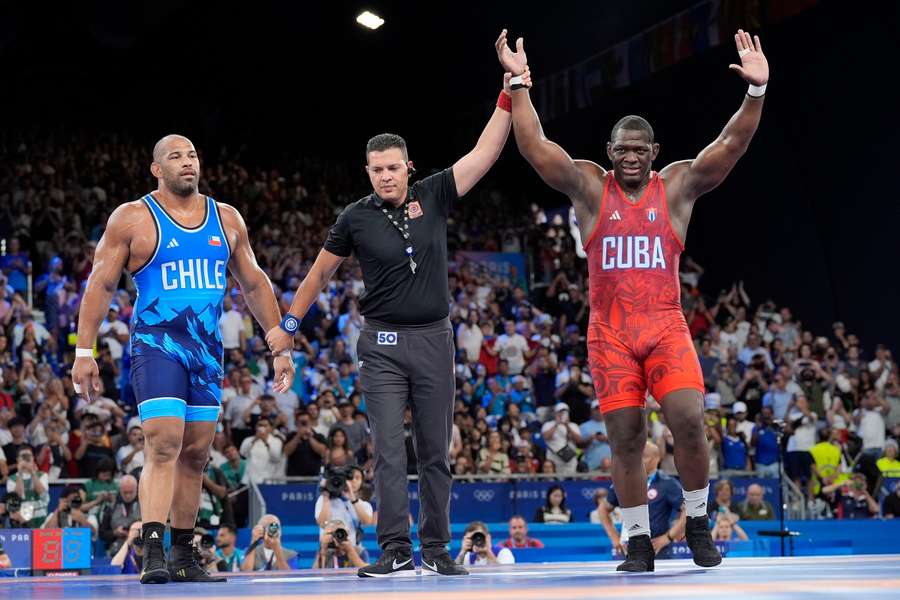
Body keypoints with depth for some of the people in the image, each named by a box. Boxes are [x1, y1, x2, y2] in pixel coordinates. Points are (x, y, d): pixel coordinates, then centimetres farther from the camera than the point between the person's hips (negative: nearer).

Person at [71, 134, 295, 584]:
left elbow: (255, 285, 16)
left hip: (208, 349, 5)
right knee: (163, 446, -18)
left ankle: (183, 557, 16)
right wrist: (84, 352, -9)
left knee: (196, 454, 7)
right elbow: (100, 285, -2)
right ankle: (153, 554, -20)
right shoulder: (132, 218, -2)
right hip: (156, 343, -5)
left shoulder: (226, 219, 10)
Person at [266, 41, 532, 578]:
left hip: (434, 339, 1)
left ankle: (437, 549, 11)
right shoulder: (357, 218, -1)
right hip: (382, 343, -1)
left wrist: (509, 95, -9)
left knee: (436, 452, 5)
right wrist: (289, 324, 12)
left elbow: (485, 153, -2)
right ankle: (396, 549, -5)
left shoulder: (434, 197, 1)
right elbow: (321, 273, 10)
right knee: (390, 451, -6)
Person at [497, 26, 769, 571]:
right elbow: (535, 147, -6)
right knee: (625, 438, 1)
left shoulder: (679, 185, 4)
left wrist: (757, 91, -20)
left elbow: (731, 145, -7)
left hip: (666, 326, 0)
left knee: (689, 420, -16)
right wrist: (518, 83, -14)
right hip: (610, 332, 0)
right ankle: (640, 541, 13)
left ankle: (698, 523, 5)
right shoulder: (589, 186, 4)